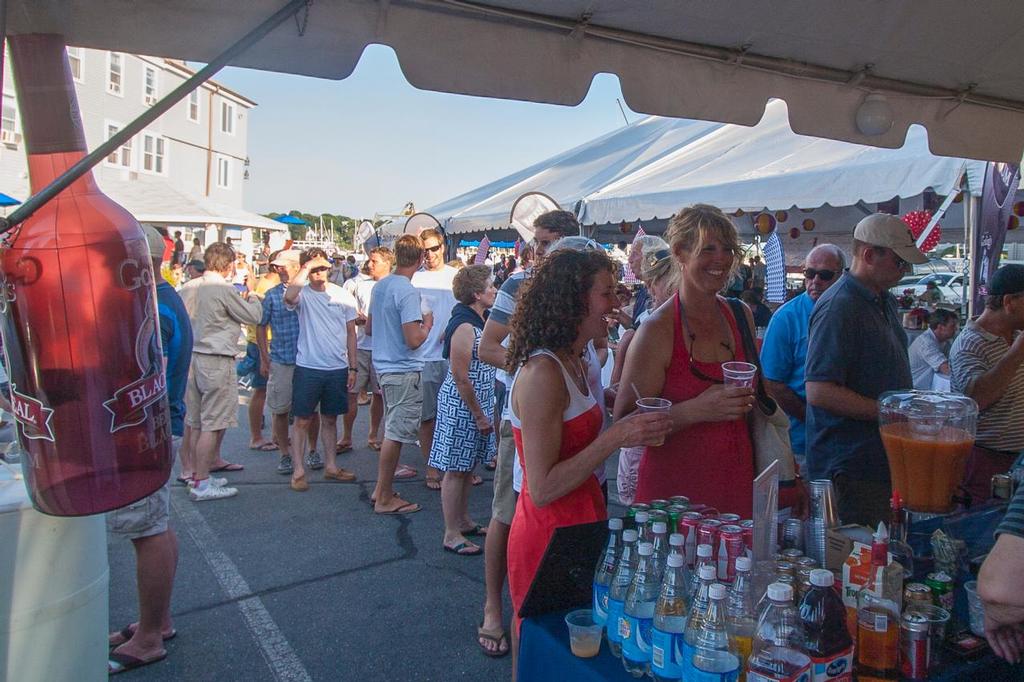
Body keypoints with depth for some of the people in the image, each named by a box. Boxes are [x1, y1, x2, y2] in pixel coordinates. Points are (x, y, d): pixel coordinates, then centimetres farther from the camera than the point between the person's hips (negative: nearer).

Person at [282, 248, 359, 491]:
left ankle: (331, 466, 25)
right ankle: (298, 471, 11)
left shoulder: (343, 295, 4)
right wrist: (307, 267, -23)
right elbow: (289, 297, -31)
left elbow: (351, 333, 9)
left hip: (338, 368, 3)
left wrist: (353, 367, 6)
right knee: (302, 420, 3)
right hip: (308, 368, -3)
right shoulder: (303, 294, -4)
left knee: (330, 419, 15)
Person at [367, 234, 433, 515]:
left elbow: (369, 328, 18)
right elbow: (414, 340, -23)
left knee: (392, 430, 18)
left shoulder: (380, 286, 8)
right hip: (403, 371, -9)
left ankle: (381, 488, 27)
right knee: (395, 434, -1)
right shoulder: (408, 292, -18)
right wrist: (427, 323, -5)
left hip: (383, 367, 9)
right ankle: (385, 499, 8)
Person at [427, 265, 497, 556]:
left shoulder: (477, 321, 9)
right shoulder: (465, 326, -21)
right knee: (455, 469, 0)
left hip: (476, 403, 9)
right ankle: (451, 535, 10)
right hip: (461, 407, -9)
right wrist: (479, 416, -18)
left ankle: (464, 521, 32)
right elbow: (460, 377, -22)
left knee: (467, 467, 18)